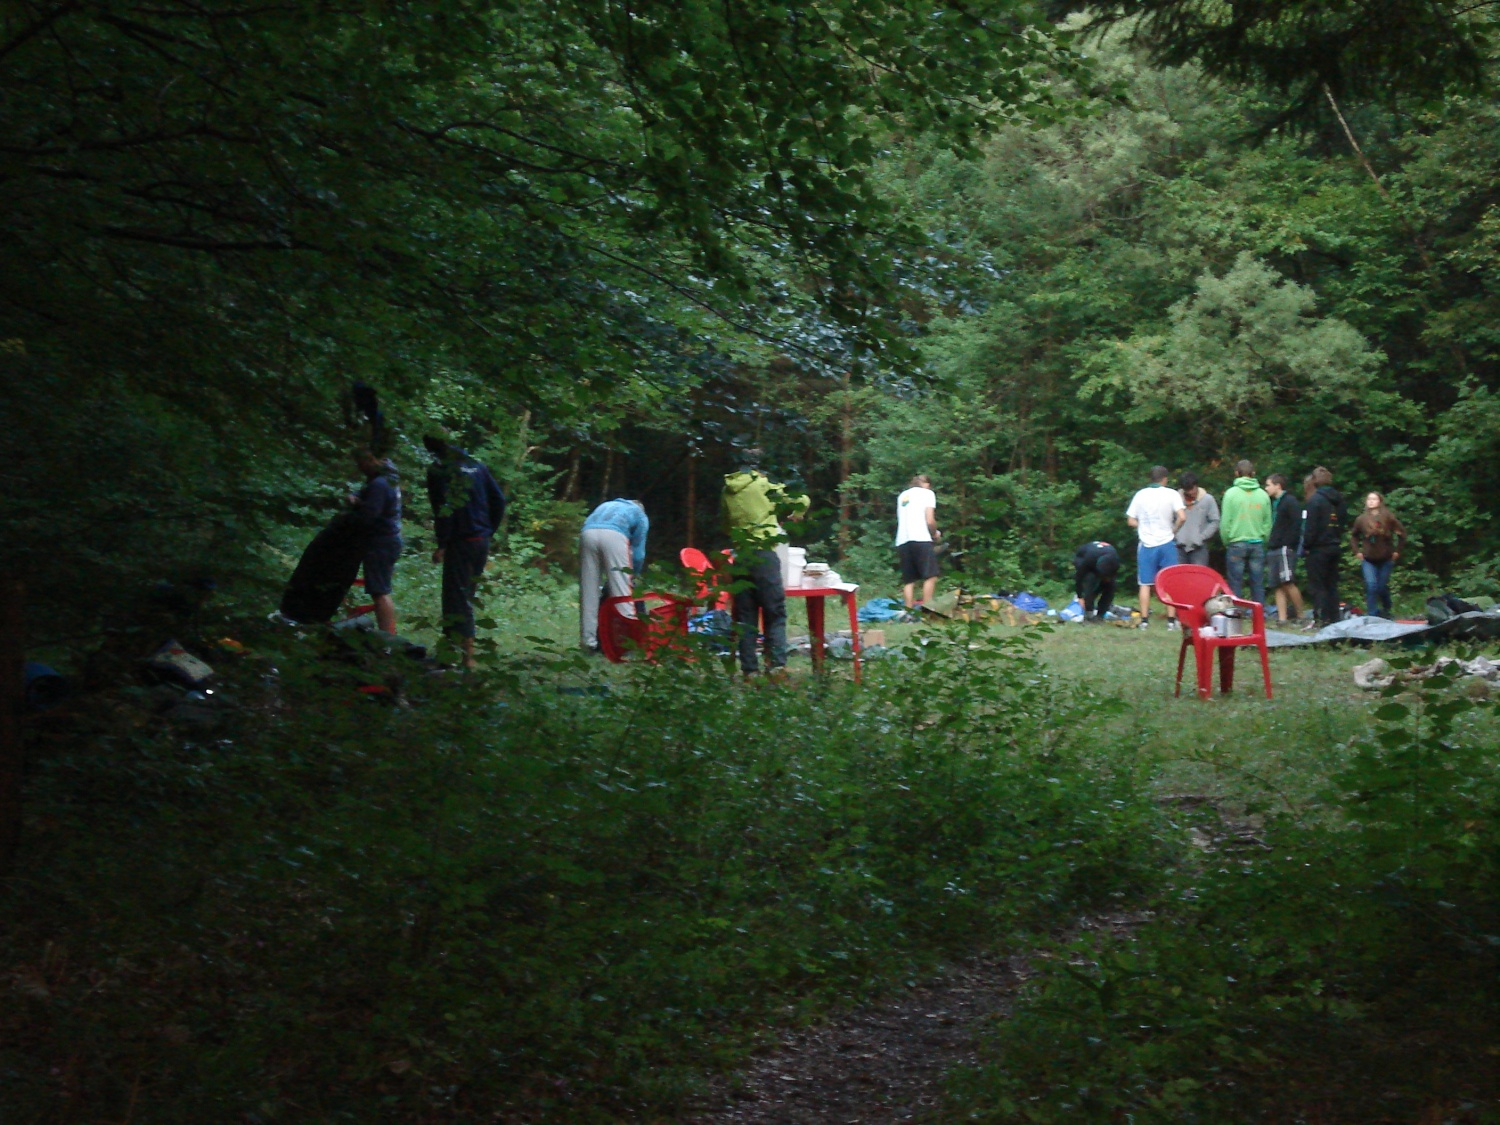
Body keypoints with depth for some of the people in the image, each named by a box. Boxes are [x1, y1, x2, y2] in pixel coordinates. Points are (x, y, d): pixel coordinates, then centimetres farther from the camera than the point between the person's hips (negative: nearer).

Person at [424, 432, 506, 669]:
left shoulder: (439, 470, -9)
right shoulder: (475, 466, 11)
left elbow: (444, 510, -18)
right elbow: (499, 500, 11)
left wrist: (441, 545, -12)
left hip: (460, 542, -7)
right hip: (482, 540, 7)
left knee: (457, 597, -3)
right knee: (466, 594, 17)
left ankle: (467, 656, -7)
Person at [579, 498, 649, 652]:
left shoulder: (606, 505, 41)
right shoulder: (640, 515, 29)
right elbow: (638, 552, 21)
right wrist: (632, 576, 34)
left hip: (587, 534, 3)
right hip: (614, 535, -3)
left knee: (588, 591, 7)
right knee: (621, 591, -1)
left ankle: (590, 641, 7)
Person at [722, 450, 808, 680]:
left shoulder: (727, 491, 10)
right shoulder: (764, 486, -3)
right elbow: (801, 501, 1)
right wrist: (797, 513, 22)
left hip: (740, 558, 4)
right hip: (764, 555, -4)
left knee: (745, 617, 7)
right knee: (775, 614, 0)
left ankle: (749, 670, 4)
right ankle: (777, 664, -12)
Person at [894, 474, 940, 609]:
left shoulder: (903, 495, 26)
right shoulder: (927, 493, 9)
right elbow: (930, 520, -3)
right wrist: (935, 534, 16)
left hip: (902, 541, 6)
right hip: (921, 539, -6)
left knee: (909, 580, 8)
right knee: (931, 576, -6)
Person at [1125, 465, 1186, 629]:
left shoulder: (1140, 495, 3)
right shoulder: (1172, 494, -4)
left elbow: (1131, 521, 3)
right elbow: (1182, 517, -14)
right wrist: (1174, 530, 2)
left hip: (1146, 544, 2)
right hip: (1166, 543, -2)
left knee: (1145, 584, 6)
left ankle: (1144, 620, 6)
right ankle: (1171, 620, 3)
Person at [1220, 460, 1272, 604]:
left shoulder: (1231, 493, -5)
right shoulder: (1263, 495, 4)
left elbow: (1225, 522, -5)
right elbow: (1268, 522, 7)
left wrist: (1226, 541, 8)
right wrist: (1264, 541, 16)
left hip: (1237, 543, -3)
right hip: (1257, 543, 3)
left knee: (1236, 585, 1)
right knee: (1258, 585, 6)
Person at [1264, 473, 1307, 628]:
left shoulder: (1290, 502, -4)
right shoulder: (1273, 503, 21)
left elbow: (1297, 525, -13)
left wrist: (1289, 544, -17)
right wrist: (1269, 544, 12)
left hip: (1285, 549, -8)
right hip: (1273, 550, 8)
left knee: (1288, 583, -14)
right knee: (1277, 586, 2)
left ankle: (1300, 615, -5)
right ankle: (1282, 618, 0)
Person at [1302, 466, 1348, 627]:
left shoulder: (1315, 500, -11)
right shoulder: (1338, 500, 12)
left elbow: (1310, 527, -15)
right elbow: (1344, 522, 14)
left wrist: (1306, 547, -8)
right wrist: (1338, 541, 15)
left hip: (1318, 549, -7)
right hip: (1334, 546, 7)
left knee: (1317, 585, -3)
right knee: (1332, 585, 11)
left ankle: (1323, 619, -9)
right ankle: (1334, 618, 11)